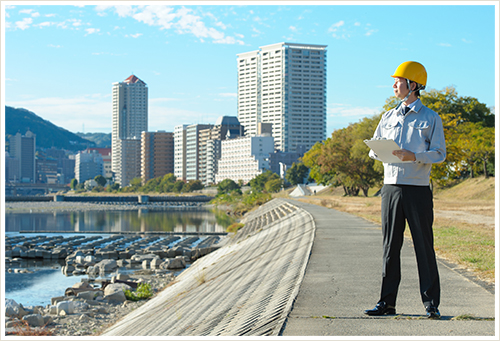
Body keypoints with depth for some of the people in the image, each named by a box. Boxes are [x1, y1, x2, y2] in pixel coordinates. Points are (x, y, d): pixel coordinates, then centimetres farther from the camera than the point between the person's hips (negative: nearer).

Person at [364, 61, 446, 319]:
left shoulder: (430, 119, 2)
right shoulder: (388, 117, 16)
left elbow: (439, 153, -6)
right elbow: (374, 148, 17)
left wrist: (412, 156, -22)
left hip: (418, 190, -4)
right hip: (391, 188, 4)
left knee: (424, 247, -3)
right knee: (390, 247, 6)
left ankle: (431, 304, 3)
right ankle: (387, 302, 11)